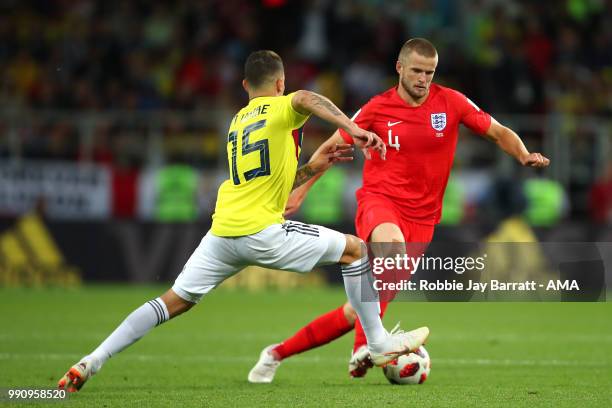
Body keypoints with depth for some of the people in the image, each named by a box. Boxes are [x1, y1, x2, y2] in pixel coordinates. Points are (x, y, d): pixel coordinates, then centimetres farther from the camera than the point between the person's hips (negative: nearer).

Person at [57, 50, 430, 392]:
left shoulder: (237, 121, 25)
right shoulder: (279, 109, 2)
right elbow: (305, 99, -24)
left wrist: (314, 166, 27)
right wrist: (353, 128, -32)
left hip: (222, 232, 6)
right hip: (261, 231, -6)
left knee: (175, 302, 10)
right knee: (355, 249, 9)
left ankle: (91, 362, -2)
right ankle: (379, 343, 12)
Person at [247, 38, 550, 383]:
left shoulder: (451, 102, 2)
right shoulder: (377, 109, 0)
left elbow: (499, 132, 9)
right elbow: (331, 147, 12)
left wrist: (524, 156, -11)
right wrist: (300, 190, 9)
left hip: (420, 219, 2)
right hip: (379, 201, -2)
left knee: (359, 311, -1)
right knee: (391, 242, -41)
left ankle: (278, 354, 15)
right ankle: (364, 348, -43)